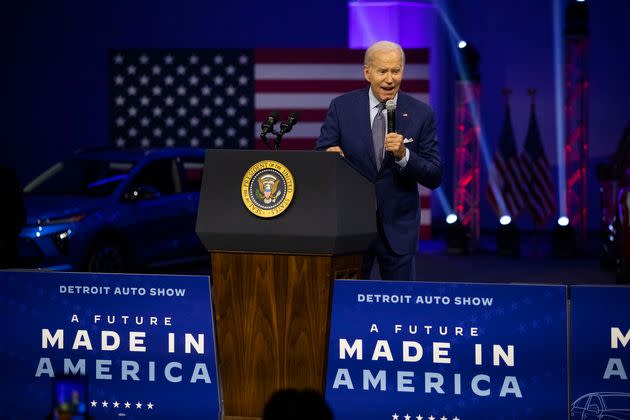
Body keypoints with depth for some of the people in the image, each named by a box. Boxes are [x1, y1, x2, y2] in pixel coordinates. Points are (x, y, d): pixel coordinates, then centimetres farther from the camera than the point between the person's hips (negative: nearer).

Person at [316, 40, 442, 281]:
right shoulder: (342, 107, -1)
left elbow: (434, 178, -3)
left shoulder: (421, 114, -2)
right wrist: (329, 156, -24)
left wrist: (404, 155, -21)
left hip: (398, 227, 0)